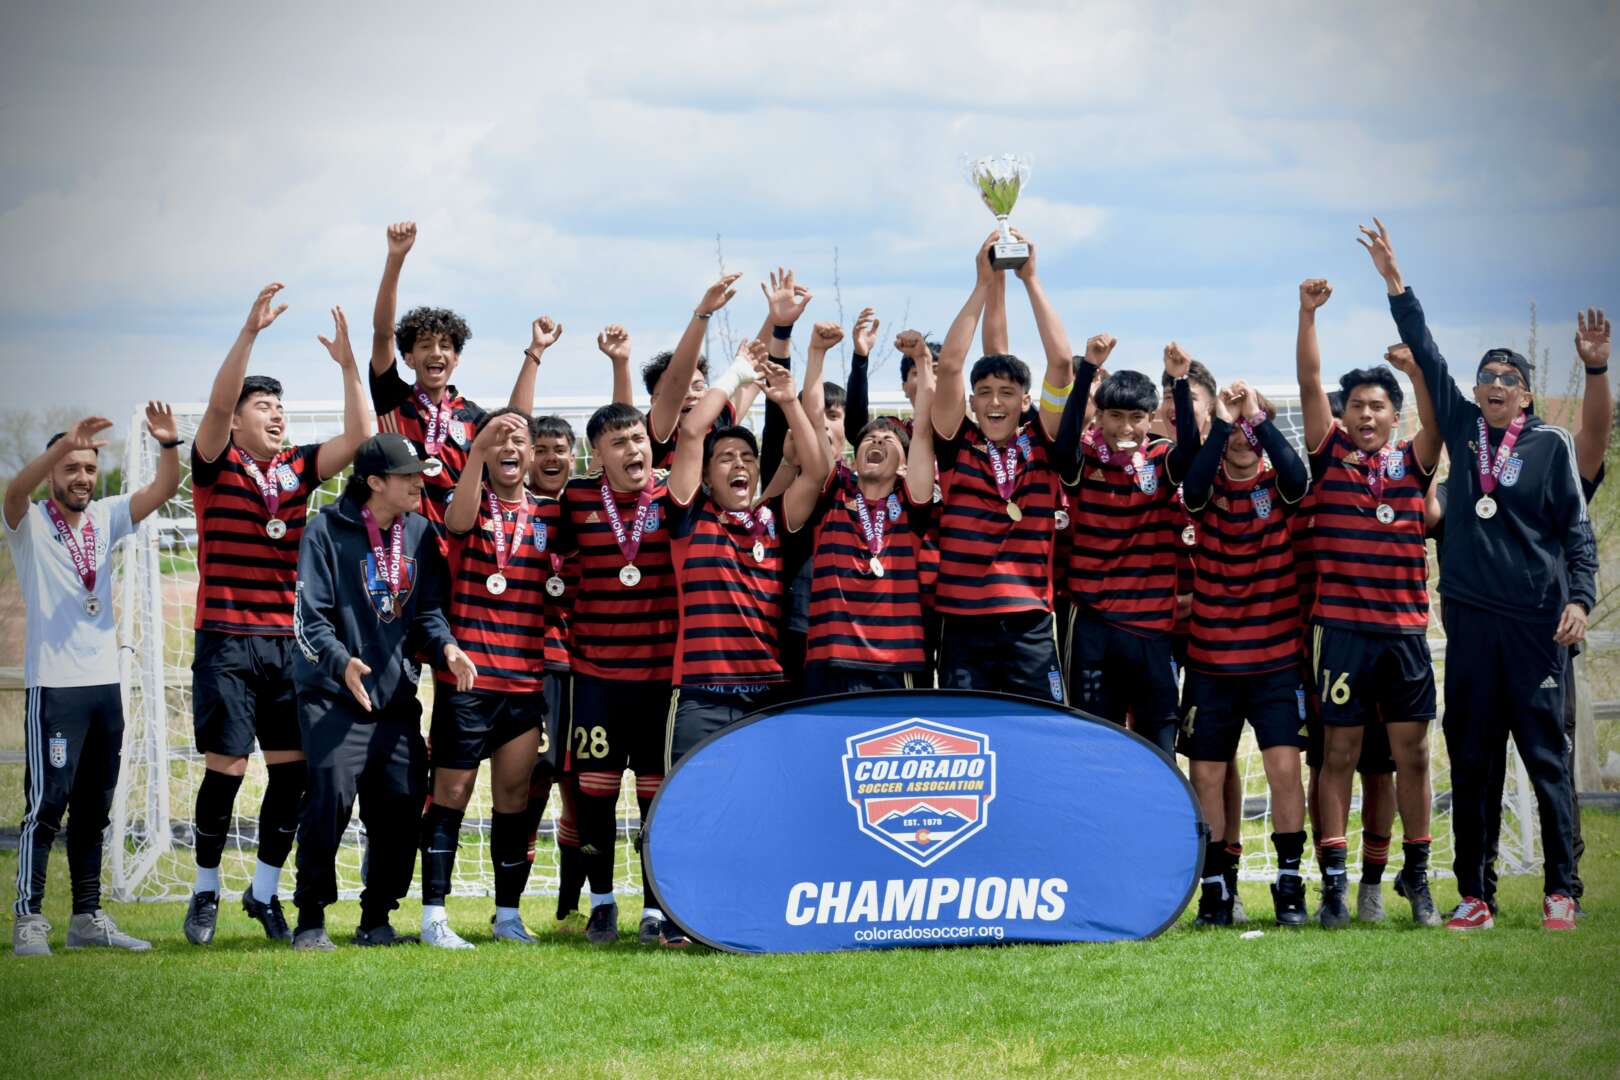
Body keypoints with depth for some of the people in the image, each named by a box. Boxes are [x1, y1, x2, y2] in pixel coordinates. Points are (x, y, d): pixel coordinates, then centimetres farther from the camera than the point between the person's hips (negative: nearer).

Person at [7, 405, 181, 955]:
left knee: (94, 808, 9)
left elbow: (163, 490, 0)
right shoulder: (30, 523, -3)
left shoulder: (106, 518, 11)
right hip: (52, 686, -6)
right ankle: (28, 919, -8)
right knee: (46, 805, -9)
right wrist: (63, 444, -41)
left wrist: (168, 445, -22)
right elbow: (15, 491, -25)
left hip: (105, 683, 6)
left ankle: (87, 917, 15)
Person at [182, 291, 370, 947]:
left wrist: (348, 364, -8)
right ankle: (206, 892, 11)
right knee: (225, 769, -4)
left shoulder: (297, 469, 11)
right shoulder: (216, 467, 0)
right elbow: (218, 401, -17)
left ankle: (265, 892, 15)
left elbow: (359, 438, 1)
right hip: (226, 640, -4)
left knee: (292, 769, 2)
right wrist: (250, 332, -25)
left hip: (286, 642, 4)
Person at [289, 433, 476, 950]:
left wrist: (445, 646, -8)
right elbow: (308, 618, -11)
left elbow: (427, 609, 13)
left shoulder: (420, 533, 9)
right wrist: (341, 661, -29)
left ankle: (376, 920, 15)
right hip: (333, 696, -5)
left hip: (396, 696, 5)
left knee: (402, 806, 0)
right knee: (331, 799, -15)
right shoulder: (327, 531, -7)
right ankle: (310, 920, -3)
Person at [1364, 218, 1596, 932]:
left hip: (1536, 621, -3)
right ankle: (1473, 894, 6)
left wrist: (1579, 599, -8)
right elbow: (1427, 358, 11)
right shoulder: (1463, 429, 11)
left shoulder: (1551, 445, 4)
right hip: (1470, 617, 3)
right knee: (1470, 761, 3)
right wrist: (1396, 285, 5)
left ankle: (1560, 891, 0)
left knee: (1546, 755, -3)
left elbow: (1577, 529, 3)